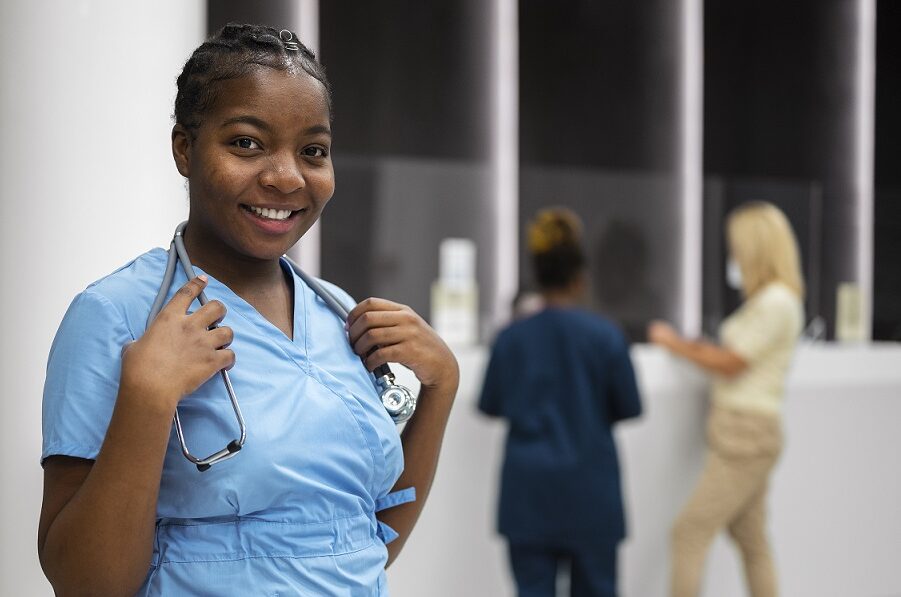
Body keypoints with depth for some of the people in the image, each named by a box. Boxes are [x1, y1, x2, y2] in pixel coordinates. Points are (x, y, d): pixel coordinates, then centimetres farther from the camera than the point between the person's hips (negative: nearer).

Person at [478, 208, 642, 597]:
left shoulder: (512, 337, -4)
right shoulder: (605, 336, -8)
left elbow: (490, 405, 6)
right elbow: (630, 407, -2)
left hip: (528, 491, 1)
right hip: (589, 491, -1)